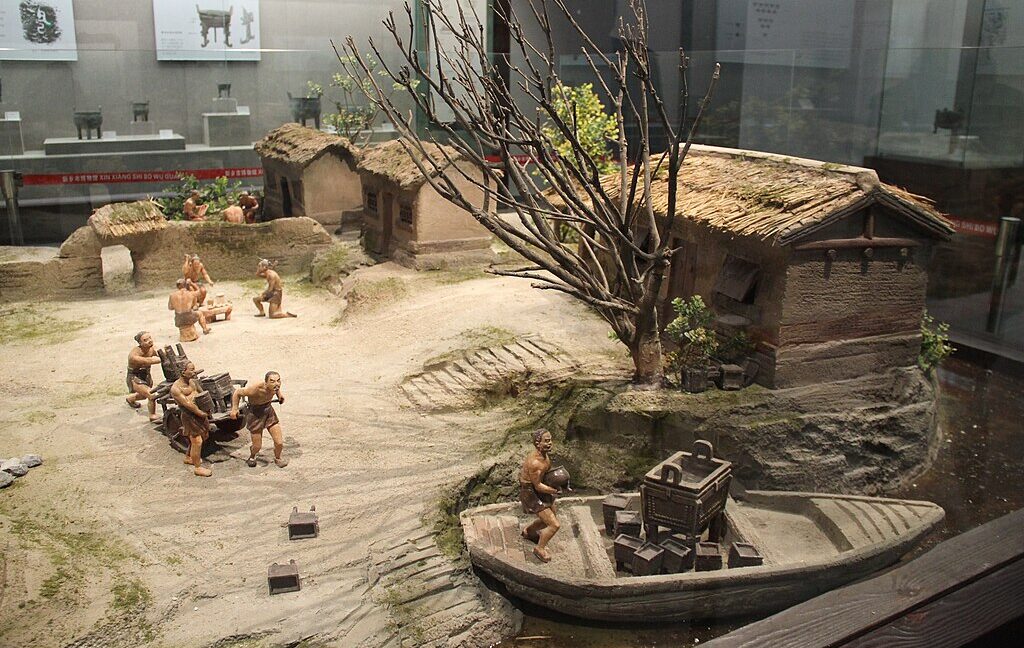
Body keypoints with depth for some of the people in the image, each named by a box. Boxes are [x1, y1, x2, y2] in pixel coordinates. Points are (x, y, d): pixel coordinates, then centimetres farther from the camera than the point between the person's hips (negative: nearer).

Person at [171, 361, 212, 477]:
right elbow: (186, 404, -20)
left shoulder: (192, 381, 10)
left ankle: (188, 458, 42)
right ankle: (197, 468, 4)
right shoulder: (175, 388, -15)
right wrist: (200, 413, -19)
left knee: (204, 436, 21)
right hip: (190, 416, -9)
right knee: (197, 441, -8)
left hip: (201, 413, 9)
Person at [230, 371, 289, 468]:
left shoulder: (275, 386, -21)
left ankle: (277, 458, 34)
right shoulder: (255, 389, -37)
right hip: (256, 415, -4)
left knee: (279, 443, 1)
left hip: (269, 411, 4)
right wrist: (234, 408, -22)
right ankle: (252, 456, 46)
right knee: (257, 446, 8)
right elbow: (237, 392, -21)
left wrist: (279, 394, 0)